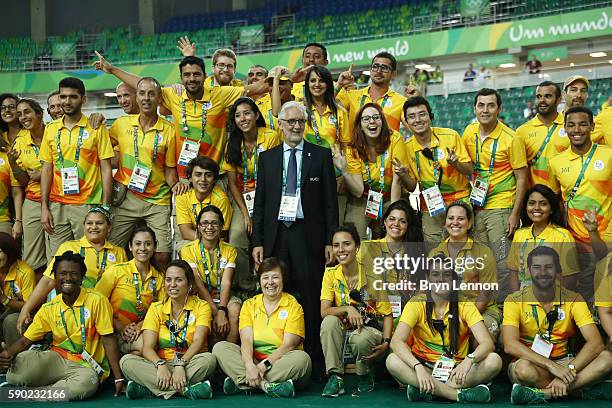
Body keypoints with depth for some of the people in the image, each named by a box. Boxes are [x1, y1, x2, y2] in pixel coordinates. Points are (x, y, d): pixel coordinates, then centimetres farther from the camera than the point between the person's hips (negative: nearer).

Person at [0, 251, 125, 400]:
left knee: (87, 383, -39)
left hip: (87, 366, -2)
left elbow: (108, 339, -6)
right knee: (18, 364, -27)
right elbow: (25, 340, 6)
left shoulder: (97, 301, -7)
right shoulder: (49, 309, 5)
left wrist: (118, 377, -10)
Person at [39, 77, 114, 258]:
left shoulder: (96, 128, 0)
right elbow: (47, 169, 12)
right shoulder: (51, 129, 11)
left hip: (88, 204, -3)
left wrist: (105, 207, -8)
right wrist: (44, 207, 4)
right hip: (57, 206, 3)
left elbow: (106, 168, -1)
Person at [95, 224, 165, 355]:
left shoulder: (159, 278, 10)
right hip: (115, 333, -4)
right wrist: (120, 327, -14)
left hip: (141, 331, 4)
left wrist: (139, 326, -10)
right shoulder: (116, 271, -1)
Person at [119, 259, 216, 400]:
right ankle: (187, 389, -33)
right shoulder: (156, 308, 8)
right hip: (162, 365, 2)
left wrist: (180, 365, -32)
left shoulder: (201, 306, 2)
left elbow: (198, 340, -14)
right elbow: (147, 347, -5)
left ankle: (147, 389, -31)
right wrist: (161, 365, -27)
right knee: (126, 361, -24)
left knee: (208, 359, -34)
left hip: (192, 364, -2)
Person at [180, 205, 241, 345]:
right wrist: (215, 312, -22)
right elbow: (198, 285, -11)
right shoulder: (188, 250, -3)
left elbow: (226, 283, -9)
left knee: (235, 308, -31)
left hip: (222, 297, 2)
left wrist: (222, 310, -26)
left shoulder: (229, 250, 3)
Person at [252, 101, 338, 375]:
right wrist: (257, 242, 3)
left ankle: (313, 360, 6)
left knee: (311, 300, -1)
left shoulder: (321, 155, 6)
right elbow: (259, 203, 11)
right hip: (275, 236, 2)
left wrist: (330, 241, -4)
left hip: (309, 236, -2)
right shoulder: (267, 158, 13)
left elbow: (330, 201, 3)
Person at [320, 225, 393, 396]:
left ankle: (366, 375, -2)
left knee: (359, 339, -36)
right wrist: (347, 308, -28)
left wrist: (386, 342, -21)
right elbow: (324, 311, -9)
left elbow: (387, 315, -6)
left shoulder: (371, 276, -10)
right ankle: (335, 378, -20)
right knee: (329, 321, -28)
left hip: (370, 330, -2)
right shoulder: (330, 274, -1)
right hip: (343, 332, 3)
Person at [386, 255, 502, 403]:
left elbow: (487, 344, -14)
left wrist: (469, 360, -37)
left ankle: (427, 390, -26)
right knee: (392, 361, -30)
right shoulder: (417, 304, -5)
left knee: (494, 361, -25)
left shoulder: (464, 305, -3)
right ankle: (460, 394, -31)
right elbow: (396, 341, -19)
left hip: (456, 369, 1)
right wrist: (418, 367, -37)